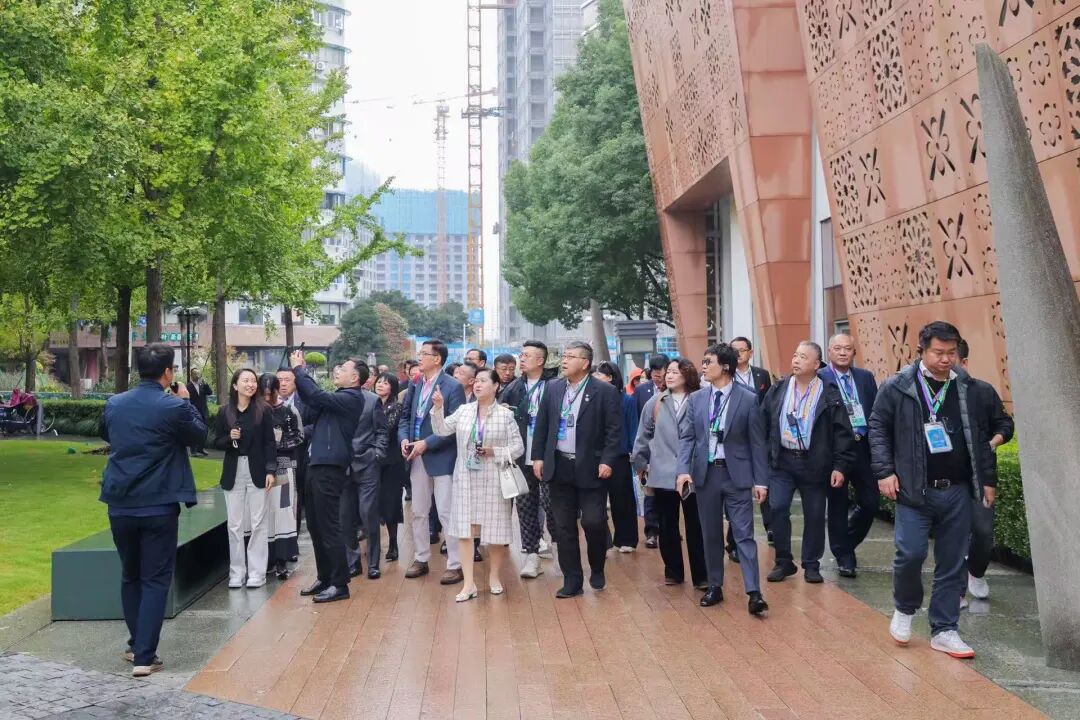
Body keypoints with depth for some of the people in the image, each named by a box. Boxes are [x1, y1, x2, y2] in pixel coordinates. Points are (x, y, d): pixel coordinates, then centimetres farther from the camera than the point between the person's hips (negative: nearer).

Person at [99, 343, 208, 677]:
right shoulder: (174, 407, -13)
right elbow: (198, 433, 5)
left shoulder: (114, 403, 2)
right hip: (159, 505, -4)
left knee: (130, 576, 19)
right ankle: (144, 656, 0)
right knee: (155, 580, 2)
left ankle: (135, 644, 28)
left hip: (120, 504, 5)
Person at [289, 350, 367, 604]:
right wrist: (301, 371, 7)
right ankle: (324, 578, 25)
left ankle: (339, 584, 1)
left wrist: (298, 369, -12)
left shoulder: (351, 398, -12)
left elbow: (317, 396, -22)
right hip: (318, 464, 10)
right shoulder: (339, 397, 17)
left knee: (329, 526, -6)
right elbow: (312, 398, 15)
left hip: (330, 467, -10)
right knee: (315, 526, 15)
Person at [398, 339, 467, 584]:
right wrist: (404, 438, -4)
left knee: (446, 513, -3)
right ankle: (420, 559, 26)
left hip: (441, 457, -7)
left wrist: (427, 443, -19)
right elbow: (405, 416, 16)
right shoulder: (415, 385, 10)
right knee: (418, 512, 14)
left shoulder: (453, 387, -10)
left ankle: (455, 565, 5)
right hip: (417, 458, 7)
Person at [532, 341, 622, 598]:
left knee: (593, 521, -6)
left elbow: (614, 430, -7)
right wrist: (538, 457, 5)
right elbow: (542, 425, 11)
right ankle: (572, 580, 15)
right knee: (564, 526, 6)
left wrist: (607, 461, -14)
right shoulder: (553, 388, 7)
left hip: (591, 468, -4)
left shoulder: (605, 391, -6)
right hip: (559, 467, 4)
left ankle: (597, 569, 21)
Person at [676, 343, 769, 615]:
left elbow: (757, 442, -2)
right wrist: (683, 470, -11)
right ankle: (715, 587, 22)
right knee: (710, 535, 11)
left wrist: (761, 480, -5)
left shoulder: (748, 399, -3)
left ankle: (754, 593, -5)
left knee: (744, 534, -5)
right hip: (705, 473, 3)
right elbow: (686, 437, 4)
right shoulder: (696, 399, 6)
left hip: (737, 474, -3)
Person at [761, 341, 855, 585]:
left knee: (814, 516, 4)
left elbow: (842, 433, -4)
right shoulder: (777, 391, 6)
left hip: (814, 464, -1)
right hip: (781, 462, 2)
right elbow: (763, 426, 8)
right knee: (778, 509, -8)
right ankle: (783, 562, 8)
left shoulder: (829, 395, -2)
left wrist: (840, 466, -10)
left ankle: (811, 565, 20)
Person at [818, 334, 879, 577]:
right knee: (838, 505, 5)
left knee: (870, 502, 5)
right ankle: (843, 556, 18)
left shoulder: (866, 377, 11)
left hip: (863, 447, 4)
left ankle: (847, 544, 29)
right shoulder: (818, 378, -5)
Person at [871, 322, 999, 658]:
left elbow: (980, 437, 13)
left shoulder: (968, 388, 6)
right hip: (915, 490, -3)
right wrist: (884, 471, -8)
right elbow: (878, 429, 0)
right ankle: (904, 609, 20)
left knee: (953, 564, 6)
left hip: (958, 491, 3)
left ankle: (944, 630, 18)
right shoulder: (897, 387, -4)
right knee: (911, 553, -9)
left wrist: (988, 479, 13)